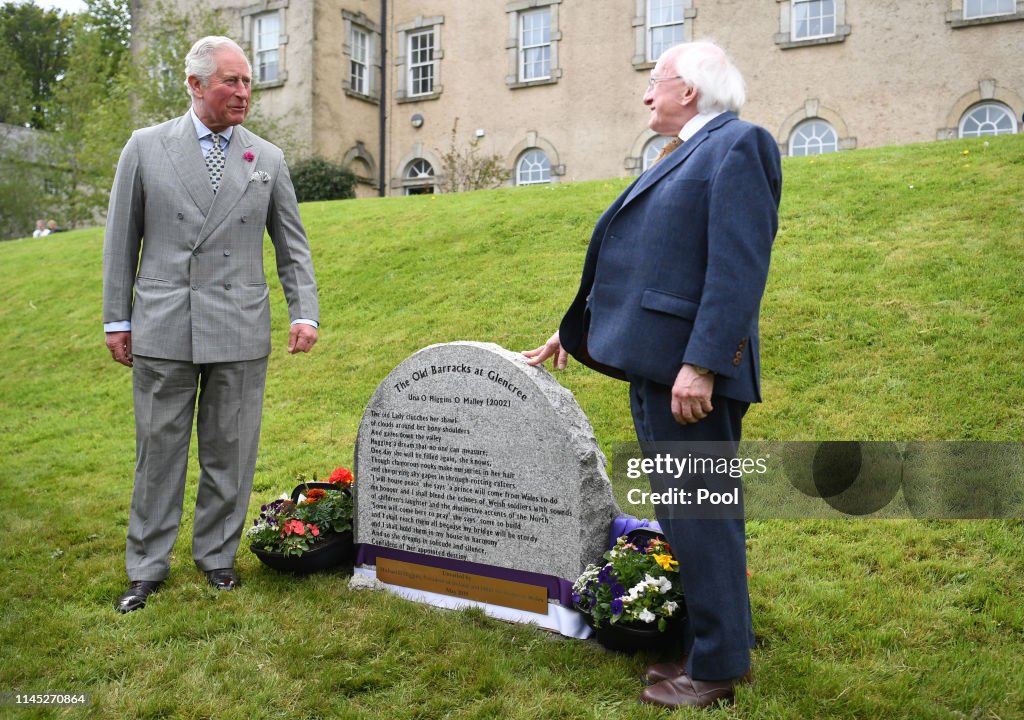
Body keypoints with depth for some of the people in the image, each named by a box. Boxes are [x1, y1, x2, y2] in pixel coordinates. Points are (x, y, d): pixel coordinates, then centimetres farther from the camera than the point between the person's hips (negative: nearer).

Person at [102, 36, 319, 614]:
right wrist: (116, 318, 5)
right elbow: (122, 238, 7)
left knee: (230, 452, 8)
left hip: (240, 331, 1)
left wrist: (305, 312, -1)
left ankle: (217, 554, 26)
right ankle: (148, 567, 23)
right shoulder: (146, 147, 5)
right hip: (163, 328, 0)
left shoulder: (268, 159, 7)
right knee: (159, 450, 8)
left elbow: (293, 244, 10)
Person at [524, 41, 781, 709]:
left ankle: (718, 667, 14)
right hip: (656, 366, 10)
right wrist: (578, 328, 26)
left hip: (690, 371, -10)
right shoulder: (684, 159, 22)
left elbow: (739, 267, -19)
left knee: (700, 516, -2)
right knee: (685, 513, 16)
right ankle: (713, 645, 31)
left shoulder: (739, 146, -8)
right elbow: (639, 263, 23)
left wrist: (702, 364, -25)